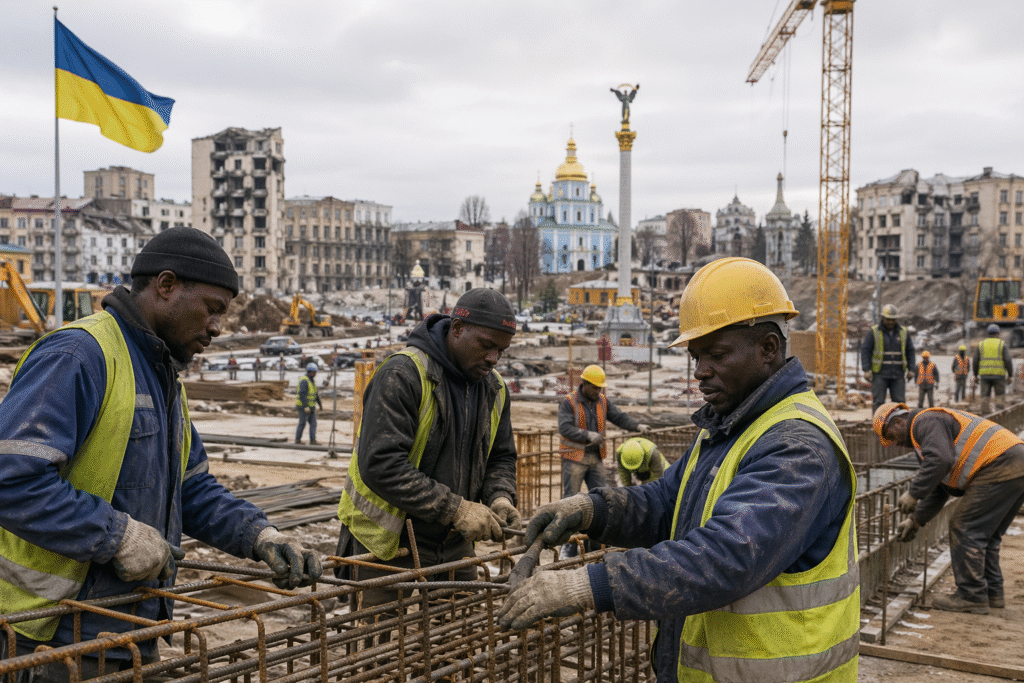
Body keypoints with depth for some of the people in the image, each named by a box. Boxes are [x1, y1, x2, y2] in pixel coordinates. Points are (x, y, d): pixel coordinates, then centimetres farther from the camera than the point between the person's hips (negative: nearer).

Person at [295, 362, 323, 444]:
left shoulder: (312, 380, 14)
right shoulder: (304, 380, -17)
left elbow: (316, 393, 22)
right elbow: (302, 394, -24)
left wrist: (320, 404, 21)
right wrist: (306, 407, -28)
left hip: (311, 407, 9)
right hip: (304, 406, -9)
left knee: (313, 423, 2)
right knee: (302, 423, -1)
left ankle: (313, 440, 0)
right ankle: (297, 439, 10)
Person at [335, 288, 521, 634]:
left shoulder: (494, 388, 6)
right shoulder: (402, 374, -19)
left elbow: (500, 458, 17)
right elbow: (380, 464, -27)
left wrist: (499, 498, -7)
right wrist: (456, 510, -27)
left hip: (454, 545, 7)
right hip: (390, 545, -7)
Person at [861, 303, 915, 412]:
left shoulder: (903, 332, 10)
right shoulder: (874, 332, -1)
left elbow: (910, 351, 14)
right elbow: (865, 350, -4)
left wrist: (911, 369, 7)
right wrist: (866, 370, -13)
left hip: (898, 374, 3)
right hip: (880, 374, -3)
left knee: (899, 401, -2)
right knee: (878, 402, -5)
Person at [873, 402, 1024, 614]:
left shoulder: (926, 421, -3)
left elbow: (940, 460, -22)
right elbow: (939, 489, 32)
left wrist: (914, 494, -15)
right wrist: (916, 520, 31)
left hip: (999, 467, -11)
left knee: (964, 529, -3)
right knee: (985, 533, 19)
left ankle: (971, 596, 2)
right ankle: (992, 591, 24)